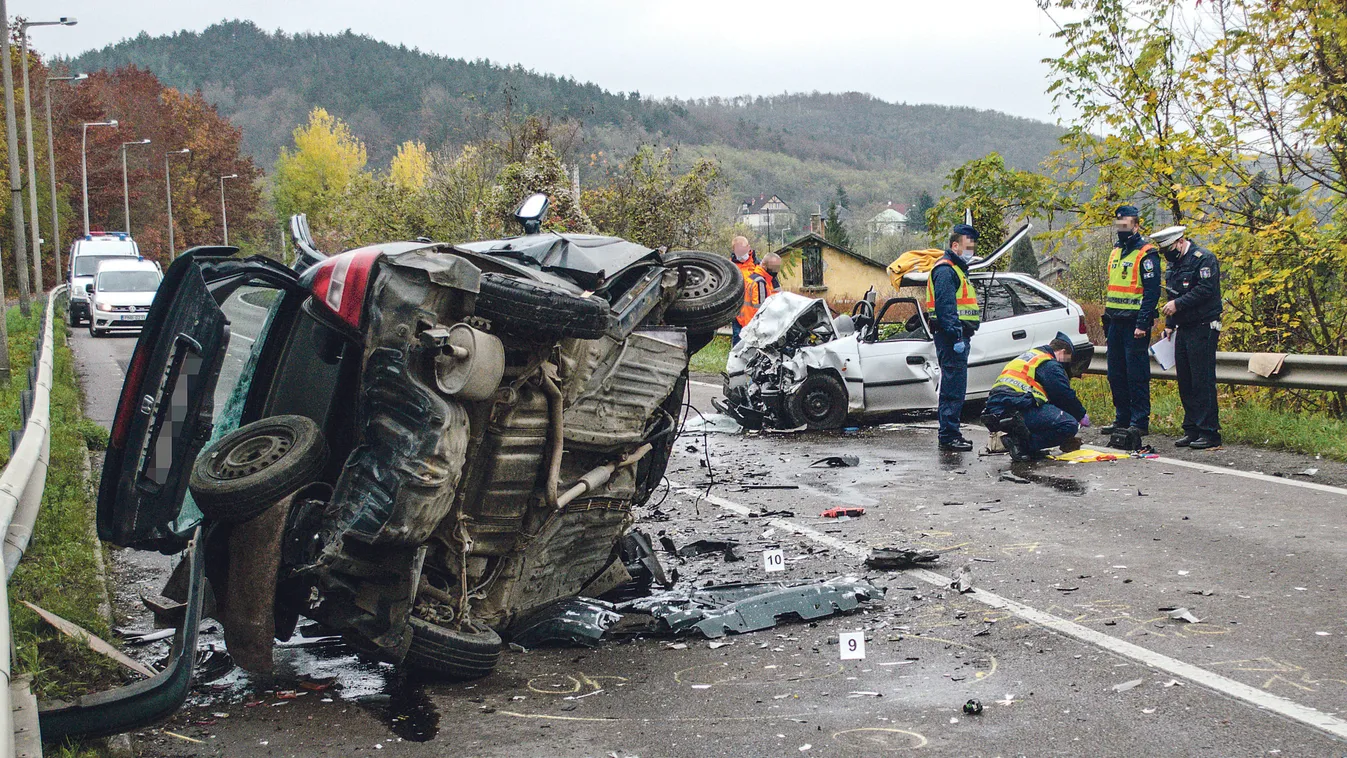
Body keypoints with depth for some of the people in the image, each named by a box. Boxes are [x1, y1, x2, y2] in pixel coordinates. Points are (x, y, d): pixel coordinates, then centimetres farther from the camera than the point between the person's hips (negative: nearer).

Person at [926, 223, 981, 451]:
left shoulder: (957, 269, 23)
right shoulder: (945, 270, -12)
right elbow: (946, 307, -21)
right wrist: (956, 337, -25)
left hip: (956, 337, 11)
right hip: (951, 338, -11)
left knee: (953, 387, 14)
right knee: (953, 387, -10)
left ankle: (949, 433, 20)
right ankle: (949, 435, -8)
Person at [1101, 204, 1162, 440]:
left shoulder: (1146, 254, -8)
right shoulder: (1115, 253, 18)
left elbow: (1152, 292, -13)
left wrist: (1142, 324, -19)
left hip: (1134, 325, -8)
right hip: (1115, 324, 8)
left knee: (1137, 376, -6)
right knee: (1116, 375, 11)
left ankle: (1140, 422, -2)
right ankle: (1122, 419, 19)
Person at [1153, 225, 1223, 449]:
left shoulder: (1203, 259, -11)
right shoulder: (1175, 263, 17)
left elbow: (1205, 290, -21)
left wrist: (1178, 304, -20)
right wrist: (1170, 324, 16)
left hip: (1203, 329, -9)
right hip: (1184, 329, 9)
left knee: (1203, 380, -9)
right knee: (1185, 381, 10)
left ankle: (1210, 432, -7)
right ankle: (1192, 430, 16)